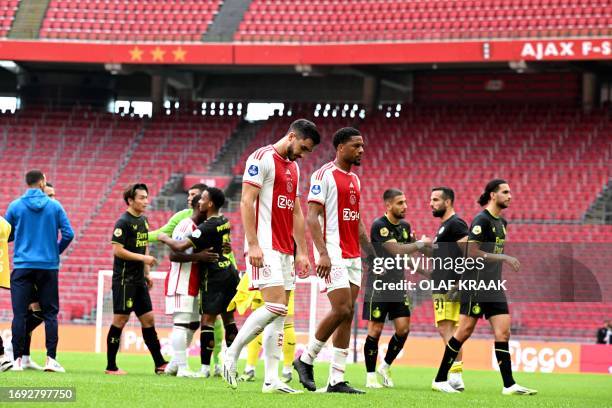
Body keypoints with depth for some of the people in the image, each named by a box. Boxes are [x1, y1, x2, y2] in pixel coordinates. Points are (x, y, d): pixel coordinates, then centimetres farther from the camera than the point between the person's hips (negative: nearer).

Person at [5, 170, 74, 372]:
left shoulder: (15, 206, 0)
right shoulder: (54, 206, 0)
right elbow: (68, 234, -2)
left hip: (22, 266, 0)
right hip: (48, 266, 0)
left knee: (19, 314, 2)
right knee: (50, 313, 6)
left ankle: (17, 359, -1)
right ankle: (51, 359, 1)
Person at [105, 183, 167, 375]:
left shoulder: (143, 221, 14)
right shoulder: (123, 222, -12)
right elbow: (117, 250, -17)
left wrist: (147, 274, 18)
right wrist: (143, 258, -18)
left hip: (139, 280, 8)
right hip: (124, 279, -8)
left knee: (148, 319, 8)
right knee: (120, 319, -5)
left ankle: (159, 364, 11)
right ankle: (111, 366, 1)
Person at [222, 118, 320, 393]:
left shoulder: (294, 167, 20)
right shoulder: (262, 158, -7)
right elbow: (246, 202, -13)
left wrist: (302, 251, 18)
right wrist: (252, 244, -19)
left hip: (285, 250, 9)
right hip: (265, 247, -9)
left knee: (280, 314, 4)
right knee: (276, 306, -18)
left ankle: (271, 380, 4)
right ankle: (232, 354, -4)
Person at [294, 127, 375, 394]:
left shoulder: (355, 180, 17)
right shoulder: (324, 175, -8)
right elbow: (311, 216, -14)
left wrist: (370, 251, 16)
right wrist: (323, 253, -22)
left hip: (353, 256, 8)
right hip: (333, 255, -8)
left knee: (348, 314, 3)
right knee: (342, 310, -15)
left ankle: (336, 379, 4)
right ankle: (306, 360, 4)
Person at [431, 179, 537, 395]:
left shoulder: (501, 223, 16)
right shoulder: (482, 220, -11)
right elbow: (472, 252, -18)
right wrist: (504, 258, -20)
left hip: (493, 286, 8)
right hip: (476, 285, -8)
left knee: (503, 332, -1)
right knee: (465, 331, -5)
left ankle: (509, 385, -3)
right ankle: (440, 380, 4)